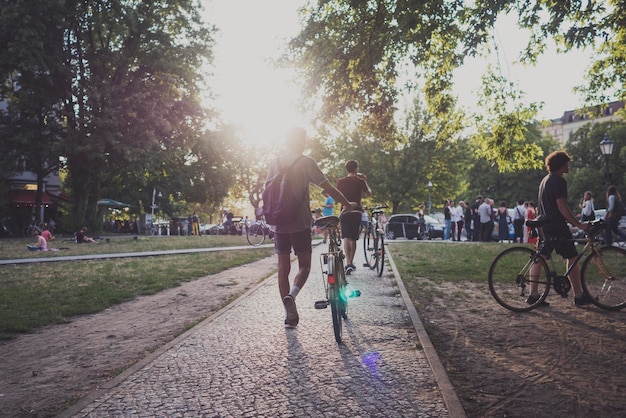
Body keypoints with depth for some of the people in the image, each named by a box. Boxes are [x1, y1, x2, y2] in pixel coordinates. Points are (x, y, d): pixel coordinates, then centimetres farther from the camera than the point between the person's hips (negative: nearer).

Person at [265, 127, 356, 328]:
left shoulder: (274, 162, 6)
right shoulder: (306, 162, -6)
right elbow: (328, 188, -7)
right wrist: (348, 205, 3)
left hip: (279, 223, 4)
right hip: (300, 223, -3)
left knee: (283, 267, 10)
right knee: (304, 266, 9)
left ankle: (289, 314, 12)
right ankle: (292, 295, -20)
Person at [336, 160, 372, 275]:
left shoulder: (340, 181, 1)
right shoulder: (359, 181, -2)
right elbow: (369, 194, 9)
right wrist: (365, 181, 17)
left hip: (345, 212, 0)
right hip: (356, 212, 0)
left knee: (346, 238, -5)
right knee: (353, 238, 11)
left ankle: (348, 263, -20)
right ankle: (351, 263, 20)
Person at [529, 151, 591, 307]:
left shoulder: (545, 180, 16)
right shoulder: (559, 181, -14)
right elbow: (562, 207, -20)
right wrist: (579, 224, -19)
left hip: (543, 226, 9)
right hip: (557, 227, -9)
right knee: (572, 258, 2)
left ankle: (533, 295, 5)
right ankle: (579, 296, 8)